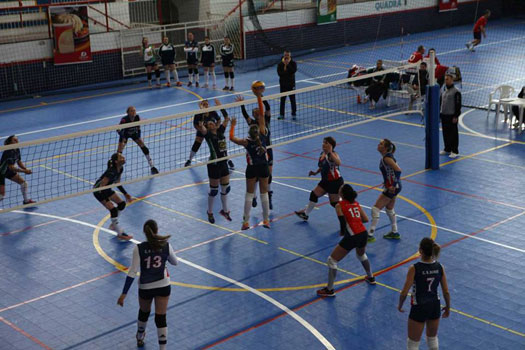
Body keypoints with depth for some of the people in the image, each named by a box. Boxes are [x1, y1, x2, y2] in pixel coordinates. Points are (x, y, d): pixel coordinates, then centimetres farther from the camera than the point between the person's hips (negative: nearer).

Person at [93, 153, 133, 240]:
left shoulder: (120, 169, -6)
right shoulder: (112, 171, -33)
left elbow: (117, 183, 9)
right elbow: (102, 186, -31)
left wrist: (125, 194, 9)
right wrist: (107, 201, -31)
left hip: (107, 189, 9)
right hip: (98, 191, -9)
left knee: (122, 204, 6)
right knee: (113, 209, -15)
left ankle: (113, 225, 24)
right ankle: (120, 234, -5)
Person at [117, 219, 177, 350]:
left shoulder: (139, 248, -15)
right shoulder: (166, 245, -12)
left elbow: (132, 272, -17)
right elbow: (174, 262, 6)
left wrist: (124, 294, -14)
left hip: (145, 288, 1)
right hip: (163, 286, -1)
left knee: (144, 313, 27)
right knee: (161, 318, 6)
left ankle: (140, 338, 52)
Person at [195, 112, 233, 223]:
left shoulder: (220, 131, 7)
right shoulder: (208, 134, -9)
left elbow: (226, 119, 9)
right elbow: (201, 128, -28)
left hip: (223, 163, 6)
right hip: (214, 165, -6)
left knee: (226, 188, 14)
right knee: (213, 190, 5)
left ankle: (225, 210, 31)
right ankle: (210, 213, 21)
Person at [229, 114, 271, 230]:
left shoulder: (247, 142, -17)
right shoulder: (261, 136, -13)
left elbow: (232, 138, -9)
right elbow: (261, 120, -9)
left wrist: (233, 125, 1)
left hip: (252, 169, -2)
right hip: (264, 168, 2)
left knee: (249, 194, 7)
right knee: (264, 193, 10)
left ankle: (246, 222, 7)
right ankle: (266, 220, 15)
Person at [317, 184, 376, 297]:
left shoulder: (339, 205, -5)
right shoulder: (356, 203, 12)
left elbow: (343, 222, -13)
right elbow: (366, 219, 10)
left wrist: (342, 232, 6)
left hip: (352, 237, -7)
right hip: (363, 234, 7)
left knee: (332, 261, 6)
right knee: (361, 255, 39)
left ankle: (329, 290, 9)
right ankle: (371, 278, 55)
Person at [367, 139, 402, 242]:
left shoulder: (386, 158, -20)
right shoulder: (386, 156, 8)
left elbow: (398, 170, -28)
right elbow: (396, 170, 19)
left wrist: (393, 186, -25)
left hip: (392, 188, -10)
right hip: (393, 186, 10)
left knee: (375, 209, -7)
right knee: (389, 209, 24)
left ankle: (370, 235, -5)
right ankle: (395, 233, 37)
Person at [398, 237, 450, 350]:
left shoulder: (414, 269, -22)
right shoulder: (440, 267, -9)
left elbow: (404, 293, -18)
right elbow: (446, 292, -3)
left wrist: (400, 306, 1)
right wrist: (448, 307, 14)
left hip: (419, 308, -4)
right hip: (435, 307, 4)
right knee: (433, 338, 28)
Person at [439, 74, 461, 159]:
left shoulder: (456, 92, -11)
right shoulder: (443, 91, 12)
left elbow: (458, 105, -13)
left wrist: (456, 116, -15)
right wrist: (439, 114, 17)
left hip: (452, 116, -7)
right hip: (444, 116, 7)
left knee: (453, 134, -2)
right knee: (445, 133, 13)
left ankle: (455, 151, 4)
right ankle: (447, 149, 25)